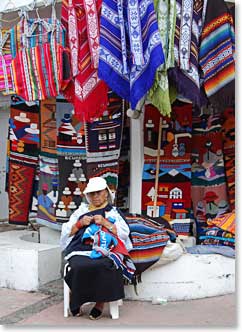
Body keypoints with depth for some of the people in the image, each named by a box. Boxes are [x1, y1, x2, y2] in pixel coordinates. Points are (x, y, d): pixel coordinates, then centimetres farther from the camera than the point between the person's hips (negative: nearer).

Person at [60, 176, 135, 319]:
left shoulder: (114, 212, 19)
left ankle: (100, 302, -19)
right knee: (80, 267, -34)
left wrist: (105, 223, -5)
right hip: (81, 249, 2)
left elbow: (124, 233, 6)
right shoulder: (81, 210, 24)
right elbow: (67, 232, 19)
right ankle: (76, 301, -12)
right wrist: (80, 223, 1)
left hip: (105, 251, -1)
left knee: (102, 266, -37)